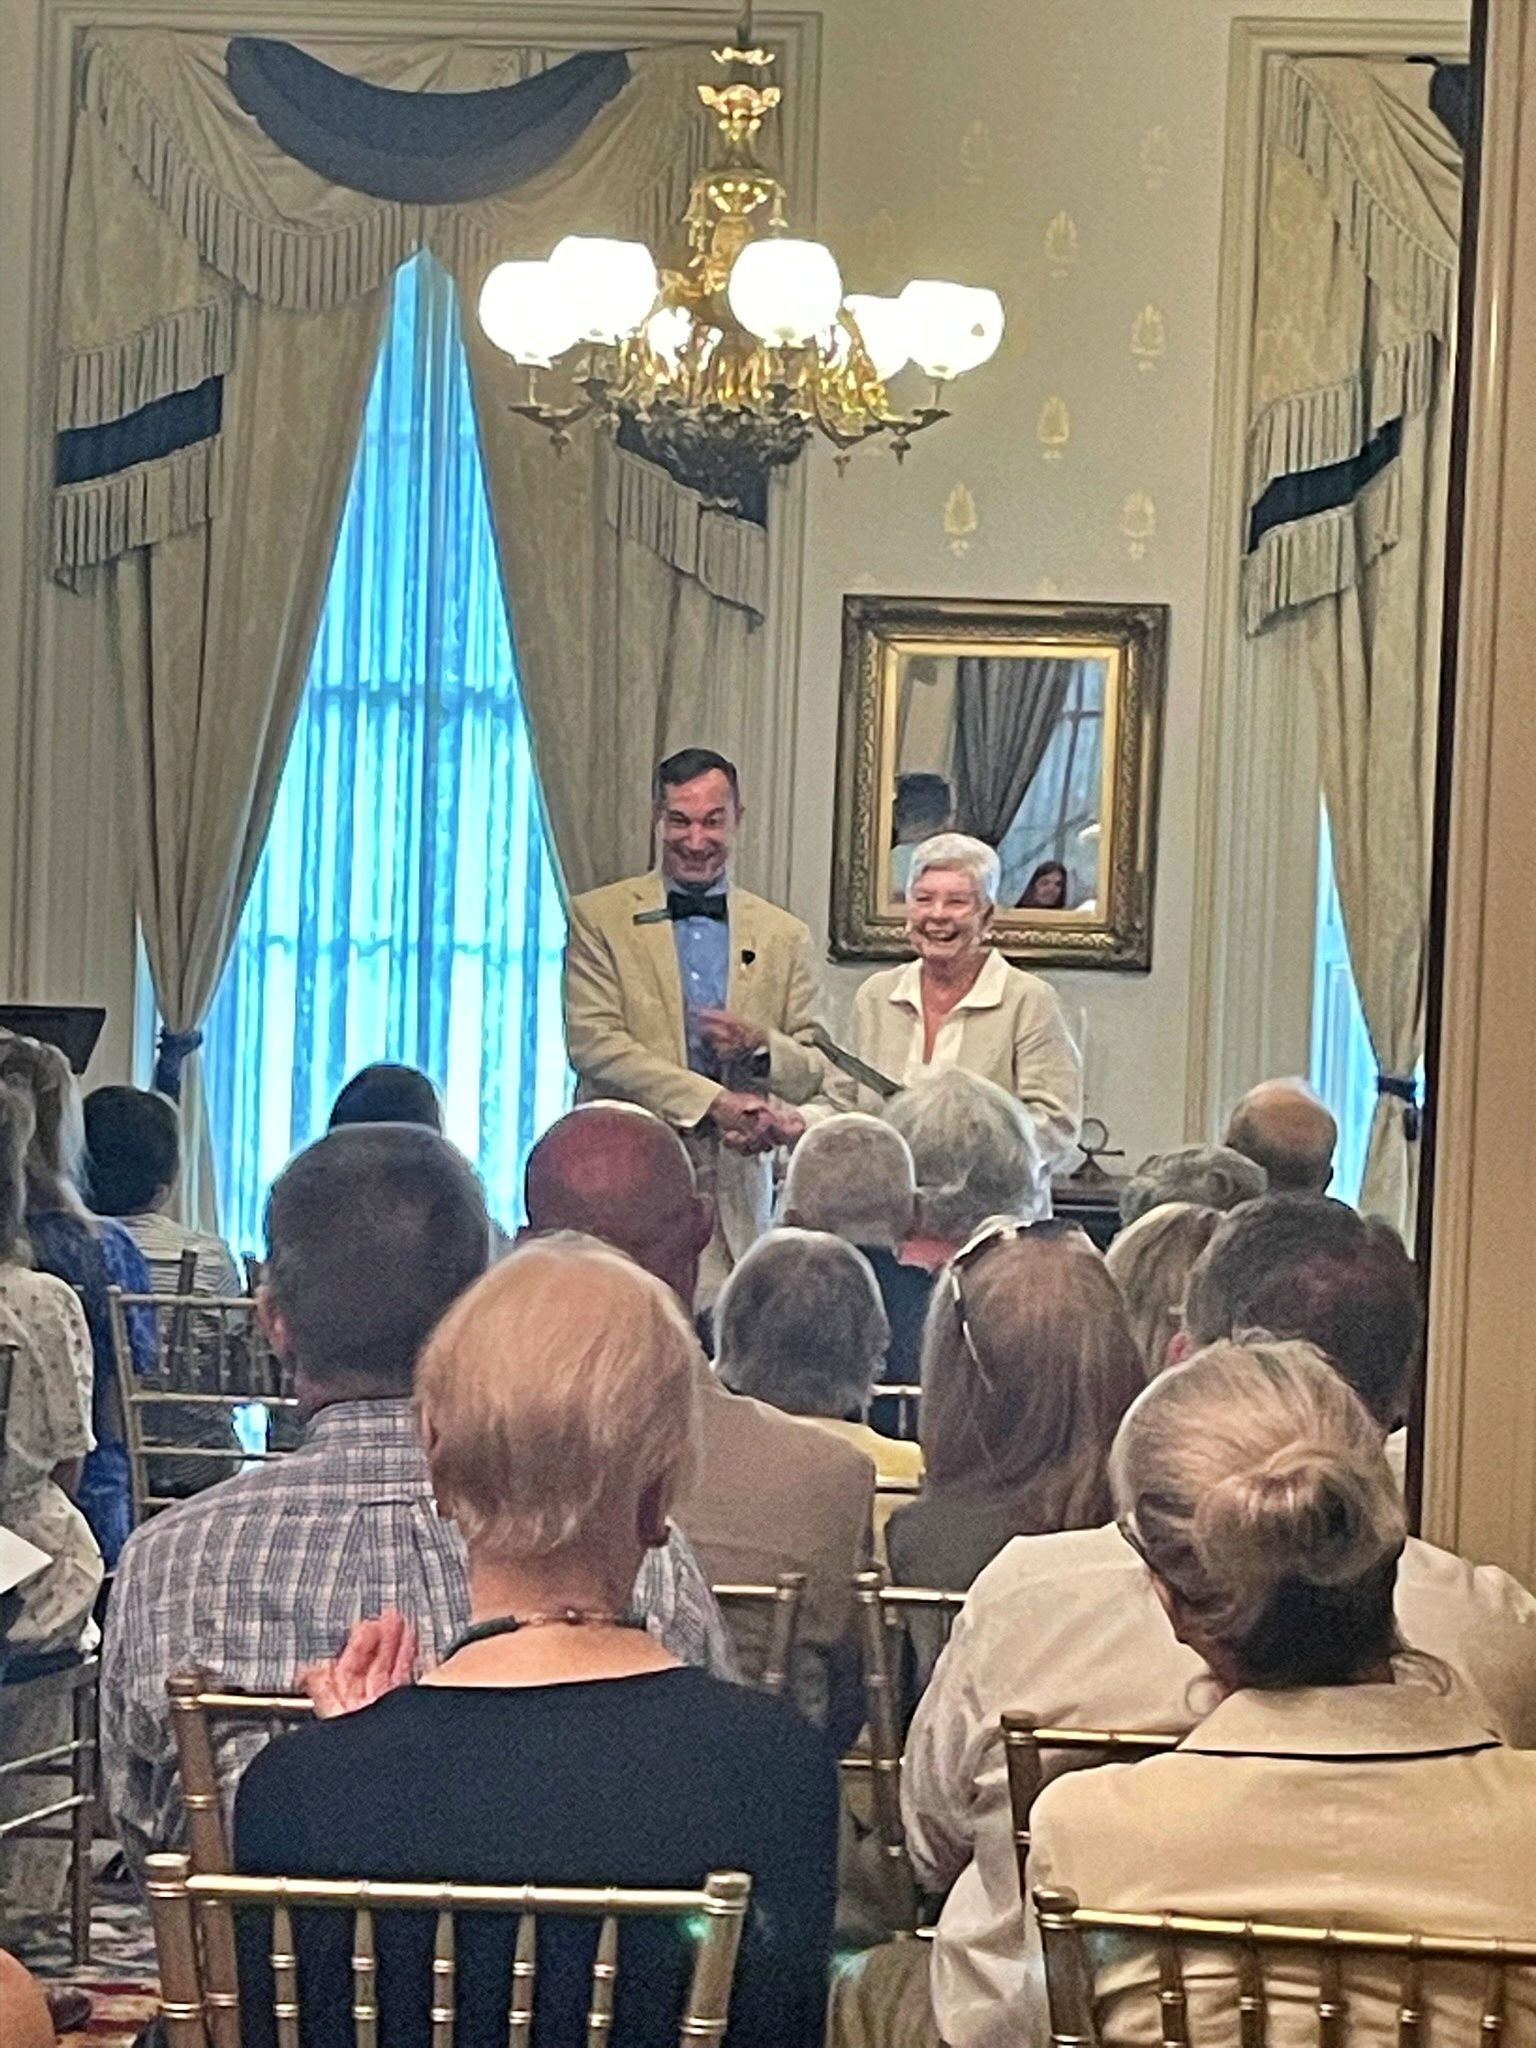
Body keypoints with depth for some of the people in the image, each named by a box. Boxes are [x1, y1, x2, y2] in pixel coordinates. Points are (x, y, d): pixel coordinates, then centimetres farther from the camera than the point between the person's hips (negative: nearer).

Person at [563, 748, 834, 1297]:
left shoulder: (784, 936, 15)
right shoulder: (598, 917, 6)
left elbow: (815, 1072, 14)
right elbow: (592, 1044, -5)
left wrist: (761, 1045, -10)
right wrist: (714, 1102, -13)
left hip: (737, 1193, 2)